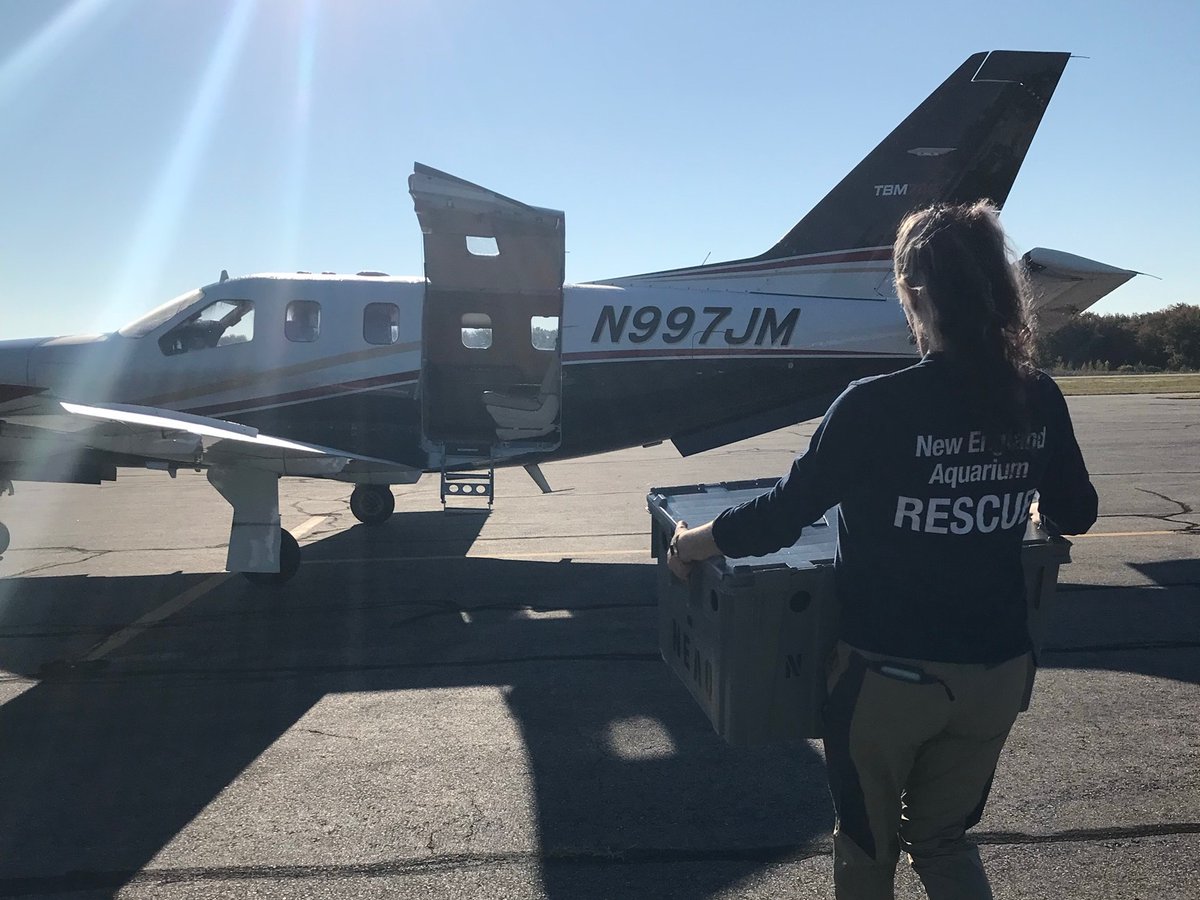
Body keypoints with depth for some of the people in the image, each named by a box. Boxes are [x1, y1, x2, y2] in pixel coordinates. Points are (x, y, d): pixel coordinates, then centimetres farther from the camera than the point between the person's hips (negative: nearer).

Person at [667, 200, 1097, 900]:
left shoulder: (874, 407, -21)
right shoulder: (1039, 402, -7)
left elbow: (779, 520, -15)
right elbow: (1077, 516, 9)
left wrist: (691, 543, 3)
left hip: (890, 674, -4)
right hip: (997, 671, 4)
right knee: (945, 838, 27)